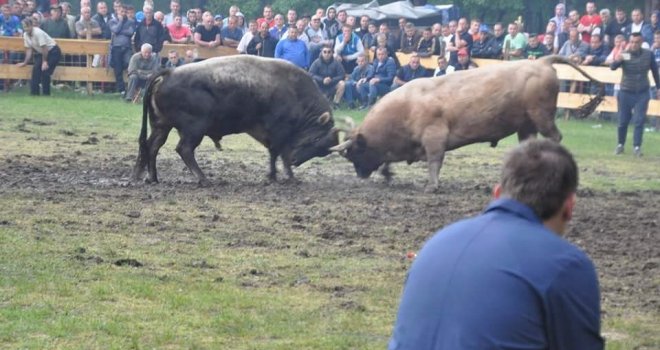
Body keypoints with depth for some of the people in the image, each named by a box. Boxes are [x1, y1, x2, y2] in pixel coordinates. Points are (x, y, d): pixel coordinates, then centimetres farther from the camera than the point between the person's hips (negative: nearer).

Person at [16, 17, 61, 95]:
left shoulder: (38, 33, -27)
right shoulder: (25, 35, -2)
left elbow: (44, 48, -23)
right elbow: (29, 50, 4)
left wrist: (44, 61, -18)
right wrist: (25, 62, -1)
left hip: (53, 51, -8)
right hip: (41, 53, 8)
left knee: (45, 70, -18)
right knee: (36, 69, -7)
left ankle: (46, 94, -9)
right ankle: (34, 93, 0)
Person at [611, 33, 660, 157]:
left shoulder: (649, 55, -5)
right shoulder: (624, 55, -10)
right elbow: (612, 68, -23)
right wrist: (616, 61, -45)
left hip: (642, 93, 0)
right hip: (626, 92, 0)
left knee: (639, 121, -6)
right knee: (623, 121, 7)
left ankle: (637, 147, 0)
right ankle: (620, 144, 23)